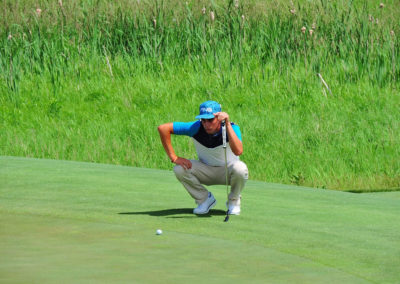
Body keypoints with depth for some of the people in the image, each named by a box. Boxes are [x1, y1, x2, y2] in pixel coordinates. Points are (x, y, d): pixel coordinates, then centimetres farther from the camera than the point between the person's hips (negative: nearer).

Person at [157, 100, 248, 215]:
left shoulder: (232, 128, -26)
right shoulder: (197, 127, -22)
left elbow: (238, 151, -46)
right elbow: (163, 128, -20)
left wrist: (227, 124, -49)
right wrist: (174, 158, -22)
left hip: (227, 172, -2)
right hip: (206, 170, 2)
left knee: (240, 169, -36)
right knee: (180, 169, -25)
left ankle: (234, 201, -4)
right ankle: (205, 199, 0)